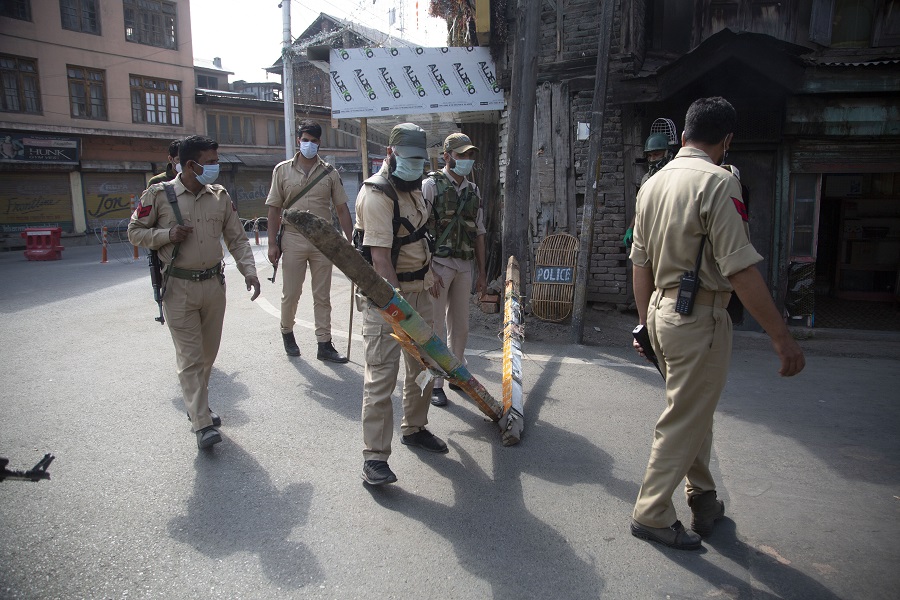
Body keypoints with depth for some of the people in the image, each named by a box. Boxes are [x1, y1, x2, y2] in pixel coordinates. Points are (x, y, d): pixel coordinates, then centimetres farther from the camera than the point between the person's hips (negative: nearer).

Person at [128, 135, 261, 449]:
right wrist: (167, 235, -14)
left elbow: (237, 238, 9)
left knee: (208, 353, 14)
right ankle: (203, 424, -2)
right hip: (179, 288, -4)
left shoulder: (220, 196, 6)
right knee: (190, 358, -4)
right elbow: (135, 231, 4)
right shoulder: (159, 195, -5)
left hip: (214, 284, 4)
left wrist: (249, 271, -5)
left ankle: (198, 406, 34)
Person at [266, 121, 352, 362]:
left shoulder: (329, 172, 4)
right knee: (291, 293, 8)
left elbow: (341, 209, 5)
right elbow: (274, 209, 3)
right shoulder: (282, 170, 4)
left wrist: (352, 240, 0)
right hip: (293, 239, 0)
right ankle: (287, 332, 33)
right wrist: (273, 243, -2)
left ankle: (324, 345, 12)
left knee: (322, 296, 6)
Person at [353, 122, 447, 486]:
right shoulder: (377, 194, -17)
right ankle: (374, 457, -1)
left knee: (422, 364, 17)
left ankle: (414, 428, 36)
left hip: (418, 289, 9)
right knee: (382, 375, -8)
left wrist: (429, 277, 24)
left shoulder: (414, 188, 12)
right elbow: (379, 255, -25)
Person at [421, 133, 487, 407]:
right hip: (438, 263, -6)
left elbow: (479, 233, 17)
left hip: (464, 266, 6)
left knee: (460, 326, 14)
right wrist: (428, 271, -18)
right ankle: (435, 383, 10)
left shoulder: (473, 191, 14)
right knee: (436, 327, -1)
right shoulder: (431, 184, -6)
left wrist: (482, 271, 14)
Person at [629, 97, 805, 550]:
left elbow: (640, 263, 12)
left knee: (694, 411, 22)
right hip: (700, 319, -8)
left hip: (661, 313, 8)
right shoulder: (718, 183, -16)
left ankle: (703, 501, 37)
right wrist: (782, 338, -16)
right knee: (685, 420, 4)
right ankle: (651, 514, 15)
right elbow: (741, 270, -21)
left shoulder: (653, 184, 8)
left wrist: (646, 322, 21)